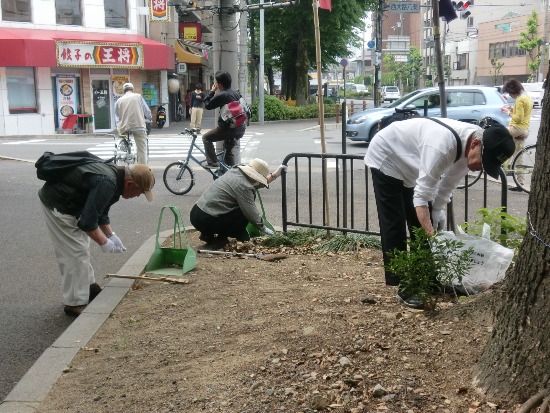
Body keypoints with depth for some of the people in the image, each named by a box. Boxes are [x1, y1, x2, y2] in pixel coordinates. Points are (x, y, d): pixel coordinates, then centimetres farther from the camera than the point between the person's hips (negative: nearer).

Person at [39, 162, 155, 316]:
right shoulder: (106, 184, -29)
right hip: (57, 205, -10)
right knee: (76, 252, -6)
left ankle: (89, 286, 33)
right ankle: (75, 304, 3)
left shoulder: (114, 175, 3)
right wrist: (103, 242, -13)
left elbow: (100, 212, 15)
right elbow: (87, 221, -27)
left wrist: (111, 235, 7)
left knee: (81, 246, 19)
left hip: (67, 202, 10)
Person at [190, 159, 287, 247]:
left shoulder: (234, 171, 9)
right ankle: (220, 240, 2)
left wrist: (275, 175, 25)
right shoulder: (244, 187, -18)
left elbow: (255, 183, 27)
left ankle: (209, 235, 17)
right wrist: (263, 228, 6)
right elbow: (252, 214, -11)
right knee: (244, 214, -2)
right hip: (206, 221, -9)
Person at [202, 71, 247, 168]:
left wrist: (212, 91, 5)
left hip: (228, 128, -7)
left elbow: (207, 105, -2)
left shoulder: (221, 95, -14)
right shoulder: (236, 93, 10)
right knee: (228, 150, 24)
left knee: (206, 138, 8)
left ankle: (213, 163, 0)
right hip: (241, 129, 8)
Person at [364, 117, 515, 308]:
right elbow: (421, 195, -39)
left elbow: (447, 185, 0)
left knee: (420, 225, 7)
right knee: (394, 227, -8)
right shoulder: (443, 146, -41)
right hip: (387, 158, -8)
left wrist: (438, 210, -7)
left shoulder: (469, 147, -16)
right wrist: (431, 236, -41)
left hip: (411, 166, 8)